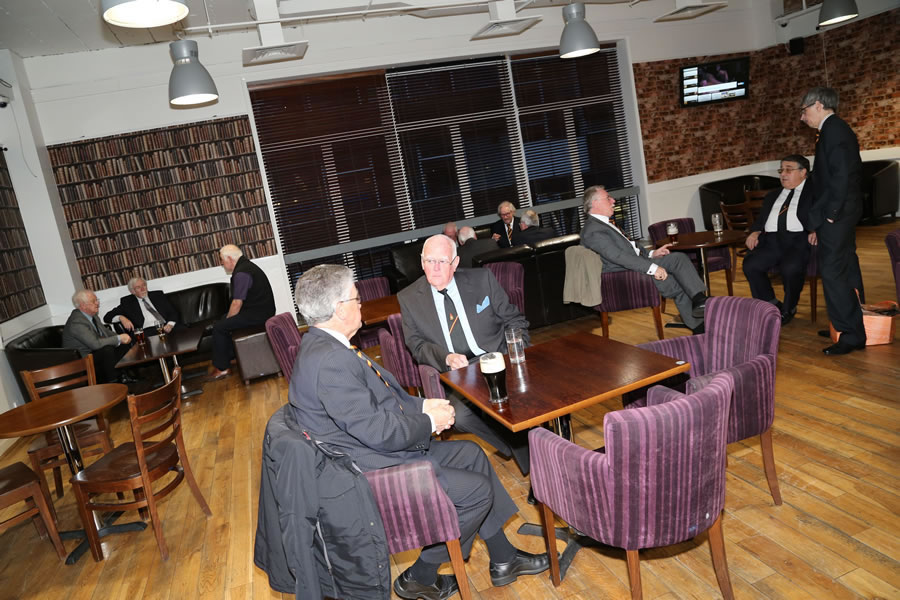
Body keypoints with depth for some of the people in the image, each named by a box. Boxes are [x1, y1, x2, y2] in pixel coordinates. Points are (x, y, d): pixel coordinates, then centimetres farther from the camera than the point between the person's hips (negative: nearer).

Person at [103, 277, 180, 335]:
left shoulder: (158, 295, 23)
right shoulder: (127, 302, 19)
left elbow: (174, 312, 16)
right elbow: (107, 317, 14)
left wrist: (170, 325, -6)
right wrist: (121, 318, -9)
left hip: (165, 328, 2)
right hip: (146, 332, -2)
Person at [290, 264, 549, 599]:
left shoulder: (323, 346, 6)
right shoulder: (331, 361, -28)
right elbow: (376, 430, -28)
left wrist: (421, 405, 2)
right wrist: (429, 423, -12)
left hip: (380, 452, 11)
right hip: (376, 472, -11)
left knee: (472, 454, 14)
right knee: (477, 489, -7)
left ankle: (503, 560, 25)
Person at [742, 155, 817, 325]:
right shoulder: (772, 196, 30)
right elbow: (760, 220, 25)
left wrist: (816, 231, -18)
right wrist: (755, 232, 3)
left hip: (800, 240, -4)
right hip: (772, 241, 5)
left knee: (790, 267, -34)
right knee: (750, 264, -24)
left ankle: (788, 309, -6)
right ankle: (772, 306, -5)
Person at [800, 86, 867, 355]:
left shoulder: (834, 130, -14)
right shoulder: (836, 129, 16)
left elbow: (841, 175, -22)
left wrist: (831, 212, -18)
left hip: (835, 214, -11)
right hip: (841, 212, 11)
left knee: (832, 271, -9)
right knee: (845, 267, 17)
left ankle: (851, 335, -3)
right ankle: (852, 325, 30)